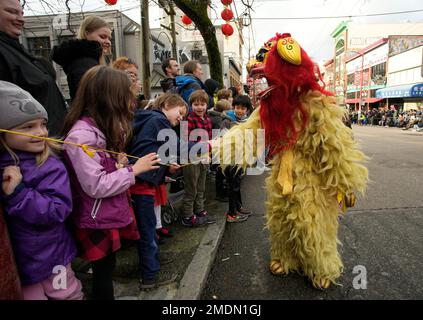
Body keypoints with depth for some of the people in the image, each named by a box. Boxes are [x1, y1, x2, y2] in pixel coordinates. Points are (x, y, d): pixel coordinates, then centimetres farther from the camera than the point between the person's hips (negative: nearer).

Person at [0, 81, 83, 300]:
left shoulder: (51, 167, -18)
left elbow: (58, 211, -25)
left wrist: (18, 193, -32)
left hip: (49, 257, -3)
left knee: (68, 295, 17)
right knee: (29, 295, 22)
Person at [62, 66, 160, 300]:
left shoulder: (103, 127, 7)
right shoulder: (81, 135, -24)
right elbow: (95, 186, -26)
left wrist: (120, 163, -1)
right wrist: (134, 170, -19)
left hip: (111, 213, 8)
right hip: (97, 221, -8)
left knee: (107, 267, 22)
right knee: (103, 270, 10)